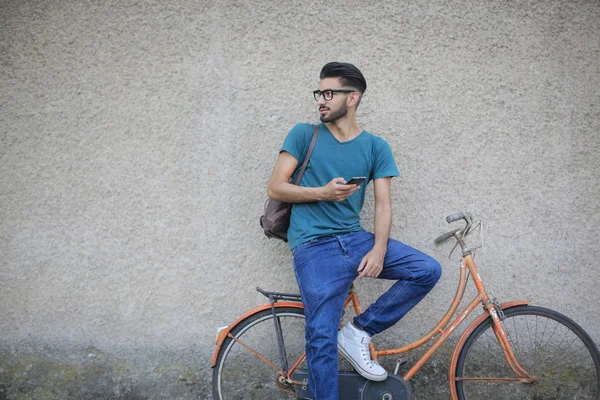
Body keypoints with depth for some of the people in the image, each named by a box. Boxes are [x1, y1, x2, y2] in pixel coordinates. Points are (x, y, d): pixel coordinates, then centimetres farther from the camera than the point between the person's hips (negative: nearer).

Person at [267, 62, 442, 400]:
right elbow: (276, 188, -1)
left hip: (356, 239, 4)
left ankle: (359, 331, 0)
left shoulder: (376, 147, 8)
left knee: (429, 270, -10)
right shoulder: (304, 134, 3)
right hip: (315, 246, -3)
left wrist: (379, 249, -14)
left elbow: (383, 204, 2)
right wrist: (323, 192, -16)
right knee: (322, 336, -12)